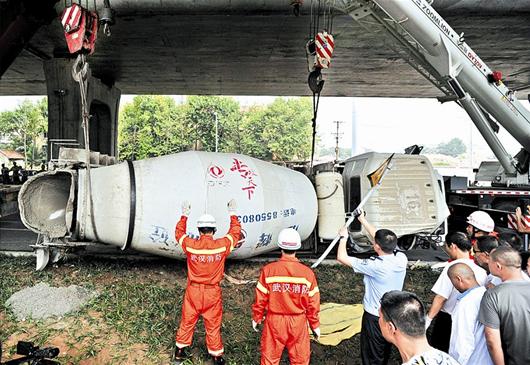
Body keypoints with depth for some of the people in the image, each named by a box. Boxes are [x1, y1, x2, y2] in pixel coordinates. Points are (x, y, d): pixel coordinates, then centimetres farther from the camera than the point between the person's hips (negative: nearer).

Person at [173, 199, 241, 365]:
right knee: (213, 326, 13)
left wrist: (184, 215, 19)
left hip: (193, 290, 2)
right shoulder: (222, 245, -17)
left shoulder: (190, 245, -13)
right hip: (212, 293, -1)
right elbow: (235, 233, 2)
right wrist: (232, 213, 13)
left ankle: (180, 350, 37)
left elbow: (179, 233, 8)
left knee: (187, 321, 20)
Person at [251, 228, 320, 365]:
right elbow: (313, 303, -4)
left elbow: (260, 299, -6)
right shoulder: (307, 272, -11)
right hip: (298, 322, 1)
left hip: (274, 321, 0)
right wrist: (315, 325, 10)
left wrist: (256, 318, 10)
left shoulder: (268, 270, -14)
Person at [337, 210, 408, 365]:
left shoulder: (375, 266, -30)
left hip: (375, 316, -6)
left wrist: (343, 237, -7)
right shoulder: (401, 259, -13)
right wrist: (363, 220, 9)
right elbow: (381, 239, 2)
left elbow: (342, 257, -24)